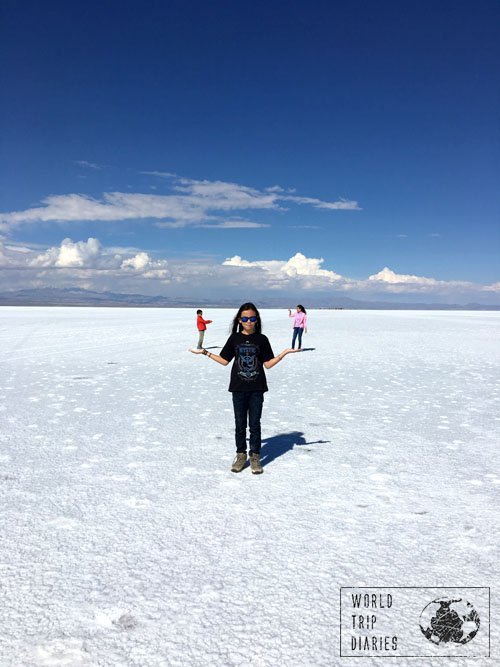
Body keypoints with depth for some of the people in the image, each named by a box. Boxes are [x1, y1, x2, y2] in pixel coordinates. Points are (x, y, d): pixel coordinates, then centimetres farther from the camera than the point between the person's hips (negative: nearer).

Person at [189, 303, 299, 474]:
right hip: (238, 388, 1)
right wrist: (205, 352, 2)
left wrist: (285, 353, -11)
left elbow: (268, 364, 0)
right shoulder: (234, 338, 3)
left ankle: (255, 457, 18)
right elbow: (225, 361, 6)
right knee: (240, 424, 10)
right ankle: (241, 455, 23)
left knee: (255, 424, 5)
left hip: (257, 389, -1)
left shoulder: (262, 339, 0)